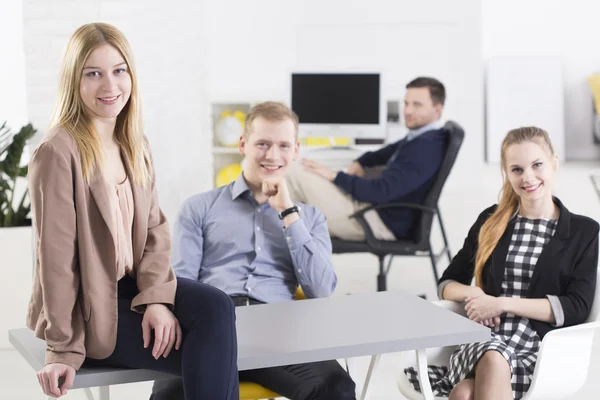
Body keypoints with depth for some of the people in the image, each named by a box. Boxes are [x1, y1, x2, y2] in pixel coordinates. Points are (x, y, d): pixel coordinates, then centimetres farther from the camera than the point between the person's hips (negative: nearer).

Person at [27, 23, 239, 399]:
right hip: (86, 308, -6)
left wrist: (157, 296, -14)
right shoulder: (58, 153, -18)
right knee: (215, 356, -15)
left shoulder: (135, 146, 6)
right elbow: (56, 254, -18)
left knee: (216, 308, -21)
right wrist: (63, 349, -16)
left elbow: (155, 229, 4)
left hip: (129, 286, 6)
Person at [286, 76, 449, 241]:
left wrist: (335, 176, -17)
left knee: (297, 177, -10)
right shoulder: (423, 136, 7)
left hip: (382, 223, -11)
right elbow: (392, 151, 27)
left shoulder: (426, 147, -24)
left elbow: (381, 192, -28)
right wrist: (360, 163, 7)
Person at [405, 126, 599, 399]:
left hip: (540, 348, -2)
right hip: (482, 340, 2)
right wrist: (472, 294, -6)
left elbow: (576, 307, -3)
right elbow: (448, 283, 19)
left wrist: (501, 303, -10)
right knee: (492, 357, -38)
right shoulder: (490, 221, 15)